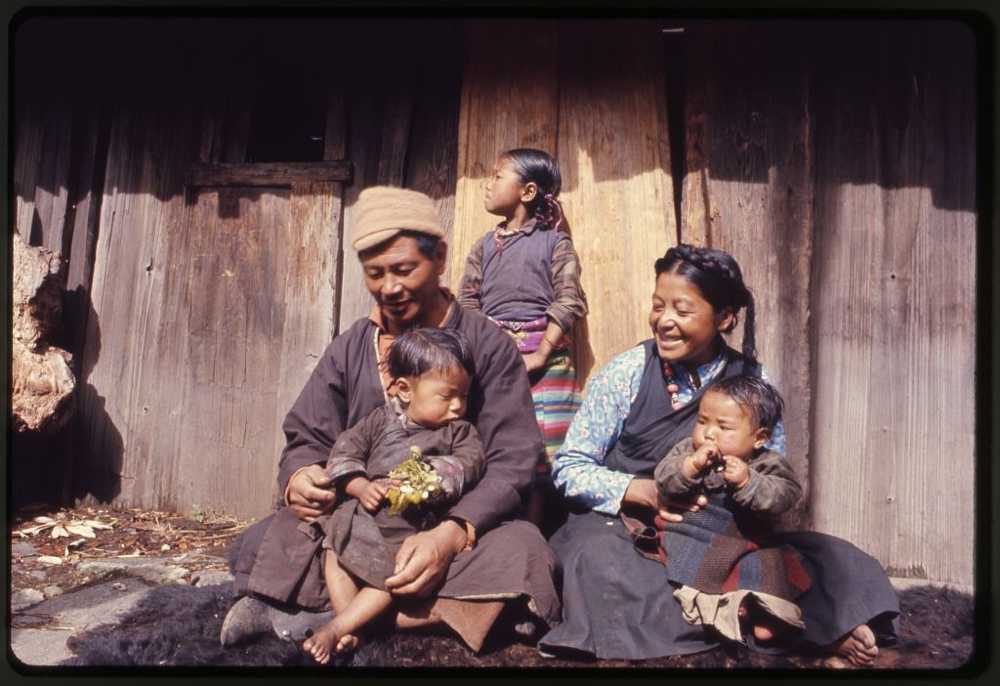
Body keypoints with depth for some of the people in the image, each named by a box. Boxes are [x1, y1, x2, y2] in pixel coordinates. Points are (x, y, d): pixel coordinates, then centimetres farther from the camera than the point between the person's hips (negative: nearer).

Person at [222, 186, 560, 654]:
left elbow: (512, 462, -9)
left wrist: (451, 535, -28)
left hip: (460, 529, -1)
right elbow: (307, 439, 10)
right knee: (258, 546, -22)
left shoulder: (488, 347, -3)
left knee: (521, 552, -35)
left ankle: (325, 614, -27)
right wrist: (299, 477, -17)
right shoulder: (349, 350, 9)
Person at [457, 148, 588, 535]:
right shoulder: (485, 246, 17)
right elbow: (467, 301, 9)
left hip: (543, 363, -3)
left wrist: (541, 355, -15)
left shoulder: (553, 242, 5)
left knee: (539, 459, -5)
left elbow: (570, 301, -5)